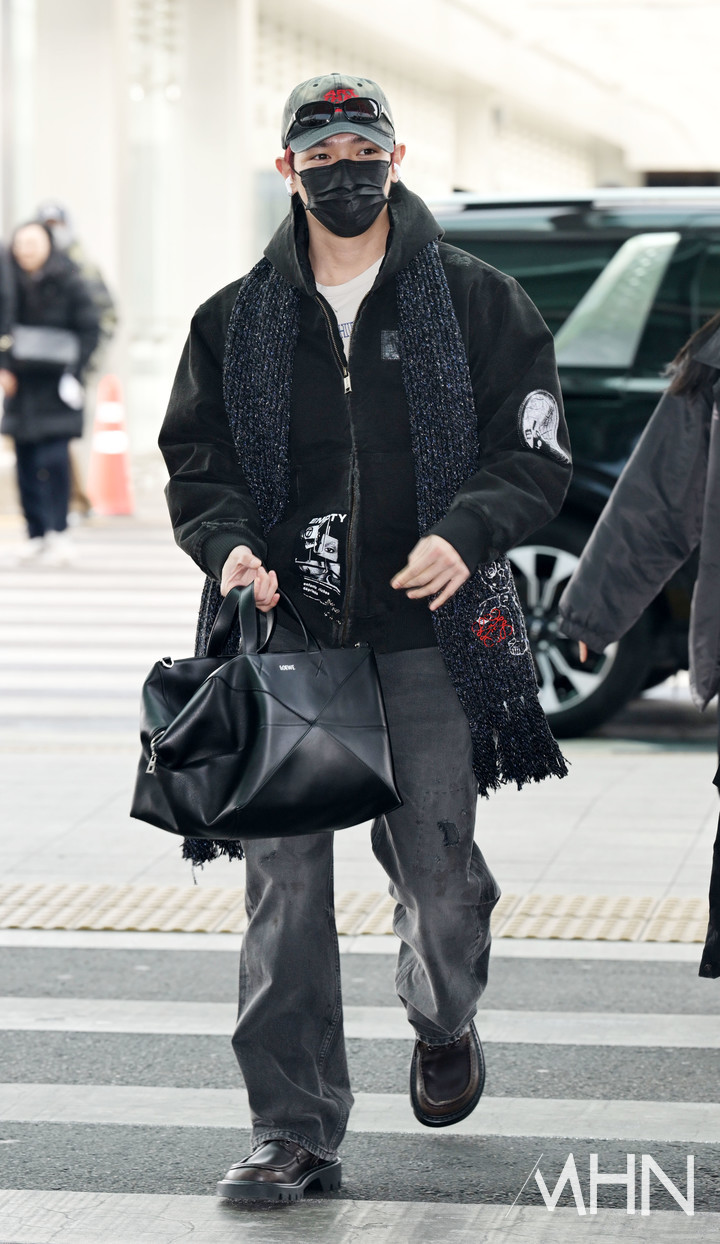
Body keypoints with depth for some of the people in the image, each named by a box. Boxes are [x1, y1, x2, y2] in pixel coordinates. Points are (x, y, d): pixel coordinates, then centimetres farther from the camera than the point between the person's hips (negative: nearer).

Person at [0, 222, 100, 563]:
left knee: (52, 458, -13)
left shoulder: (67, 280, -5)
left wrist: (73, 368, -12)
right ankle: (37, 535, 13)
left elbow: (90, 329, -2)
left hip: (55, 382, -4)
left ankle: (58, 533, -11)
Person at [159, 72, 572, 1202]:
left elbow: (537, 455, 3)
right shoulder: (236, 322, 10)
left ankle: (445, 1026, 37)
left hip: (430, 639, -1)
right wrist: (228, 545, -8)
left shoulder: (476, 304, 5)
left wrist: (466, 533, -16)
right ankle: (295, 1132, 4)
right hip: (286, 637, 1)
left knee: (439, 871, 3)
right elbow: (196, 464, 14)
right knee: (283, 883, -4)